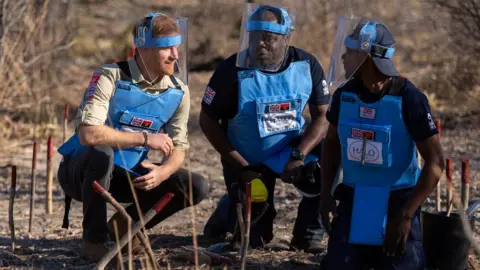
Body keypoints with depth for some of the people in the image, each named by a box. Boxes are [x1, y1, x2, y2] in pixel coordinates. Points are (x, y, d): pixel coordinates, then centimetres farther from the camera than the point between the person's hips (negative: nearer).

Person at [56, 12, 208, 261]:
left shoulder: (178, 92, -5)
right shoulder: (110, 77, -22)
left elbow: (177, 148, -2)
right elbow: (88, 134, -35)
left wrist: (162, 172, -26)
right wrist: (145, 139, -30)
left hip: (129, 175, 5)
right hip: (83, 170, -5)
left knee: (196, 187, -10)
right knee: (102, 154, -40)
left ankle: (125, 225, 11)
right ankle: (94, 239, -19)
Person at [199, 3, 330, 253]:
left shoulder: (306, 65, -13)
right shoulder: (233, 70, -20)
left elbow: (322, 116, -11)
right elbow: (208, 121, -13)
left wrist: (299, 156, -27)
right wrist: (242, 167, -16)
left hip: (290, 148, 2)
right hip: (246, 159, -2)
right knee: (256, 238, -4)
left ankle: (308, 234, -6)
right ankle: (228, 211, 32)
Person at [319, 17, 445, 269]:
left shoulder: (408, 98, -18)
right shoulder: (345, 94, -4)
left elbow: (435, 161, -17)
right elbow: (332, 143, 13)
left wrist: (406, 216, -21)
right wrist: (325, 193, 2)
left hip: (397, 199, -4)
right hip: (353, 198, 4)